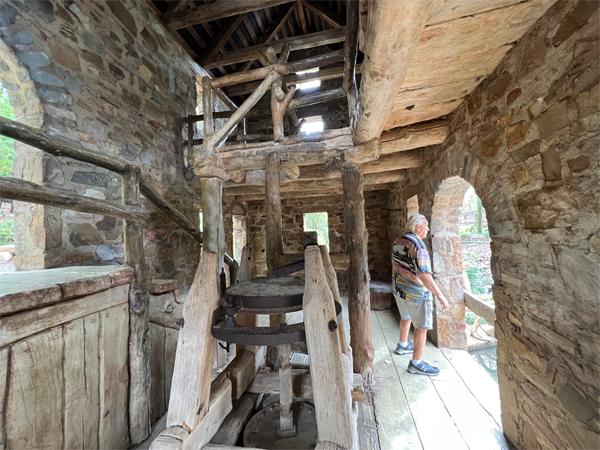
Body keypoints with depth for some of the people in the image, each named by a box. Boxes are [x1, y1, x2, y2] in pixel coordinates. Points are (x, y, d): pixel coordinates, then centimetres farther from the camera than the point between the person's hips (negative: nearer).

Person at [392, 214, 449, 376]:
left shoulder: (397, 242, 2)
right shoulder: (417, 245, -24)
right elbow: (424, 274, -29)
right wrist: (440, 295, -24)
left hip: (399, 288, 8)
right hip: (415, 293, -8)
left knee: (406, 317, 27)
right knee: (422, 327, 7)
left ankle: (403, 345, 46)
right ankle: (416, 364, 19)